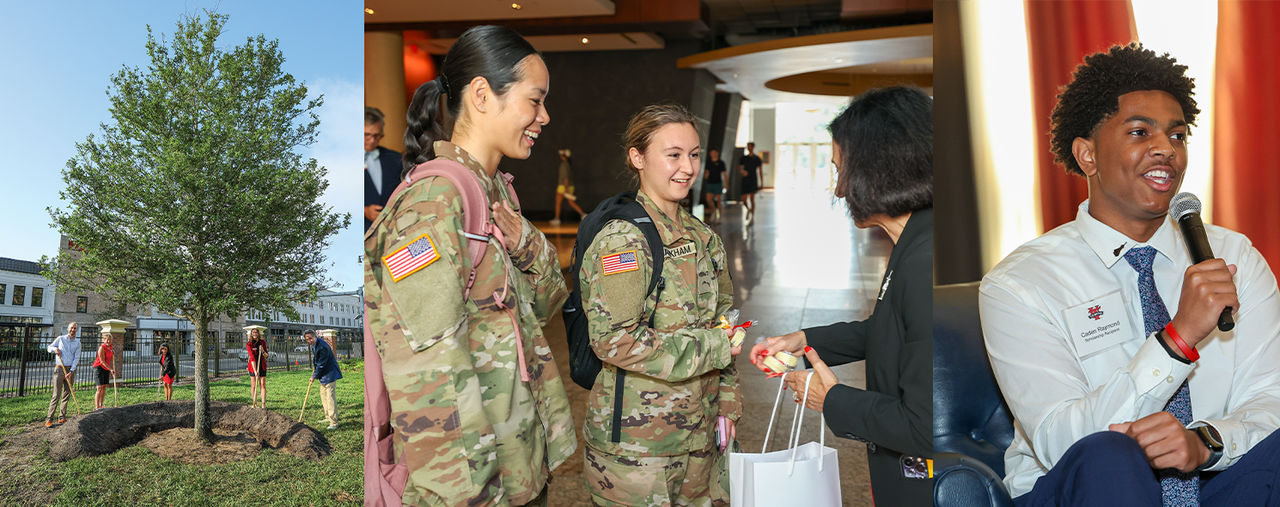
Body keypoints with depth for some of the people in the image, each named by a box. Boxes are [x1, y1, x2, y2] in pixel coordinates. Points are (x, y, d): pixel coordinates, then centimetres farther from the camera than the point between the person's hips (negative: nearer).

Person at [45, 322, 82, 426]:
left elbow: (76, 358, 0)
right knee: (56, 394, -9)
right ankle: (49, 419, -7)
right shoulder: (60, 339, 3)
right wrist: (55, 349, -11)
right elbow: (49, 348, 12)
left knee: (67, 394, 4)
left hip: (71, 369, 2)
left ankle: (62, 417, 10)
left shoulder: (77, 343, 6)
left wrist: (71, 371, -10)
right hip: (59, 369, -2)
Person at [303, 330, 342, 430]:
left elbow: (321, 364, -20)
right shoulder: (314, 345, 5)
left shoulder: (322, 347, -25)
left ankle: (334, 422, -9)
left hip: (330, 374, -10)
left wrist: (314, 376, -10)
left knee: (330, 397, -11)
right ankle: (328, 418, 30)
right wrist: (314, 369, 23)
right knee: (323, 395, 18)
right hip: (323, 375, 10)